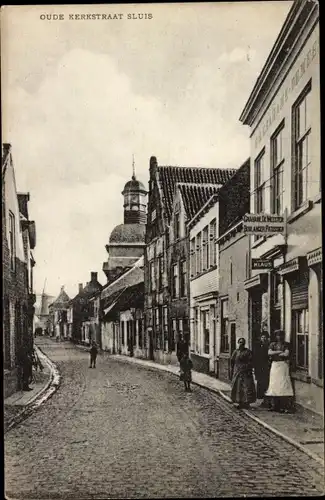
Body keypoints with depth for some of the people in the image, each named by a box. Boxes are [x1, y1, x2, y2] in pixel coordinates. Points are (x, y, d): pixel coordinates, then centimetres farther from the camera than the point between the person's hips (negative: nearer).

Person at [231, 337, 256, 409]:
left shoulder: (248, 352, -1)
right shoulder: (235, 352, 12)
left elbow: (250, 362, -6)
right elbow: (232, 362, 13)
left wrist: (249, 371, -15)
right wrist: (232, 372, 9)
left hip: (245, 372, -4)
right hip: (237, 372, 4)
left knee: (246, 387, -7)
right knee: (237, 387, 3)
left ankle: (246, 403, -1)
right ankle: (240, 403, 10)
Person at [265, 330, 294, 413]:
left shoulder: (286, 344, 5)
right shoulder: (272, 344, 13)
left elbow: (286, 354, -8)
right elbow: (269, 353, -2)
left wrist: (275, 354, -1)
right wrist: (279, 352, -7)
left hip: (283, 365, -3)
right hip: (274, 365, 3)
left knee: (283, 384, -9)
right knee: (274, 384, 1)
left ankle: (284, 406, -11)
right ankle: (274, 405, 4)